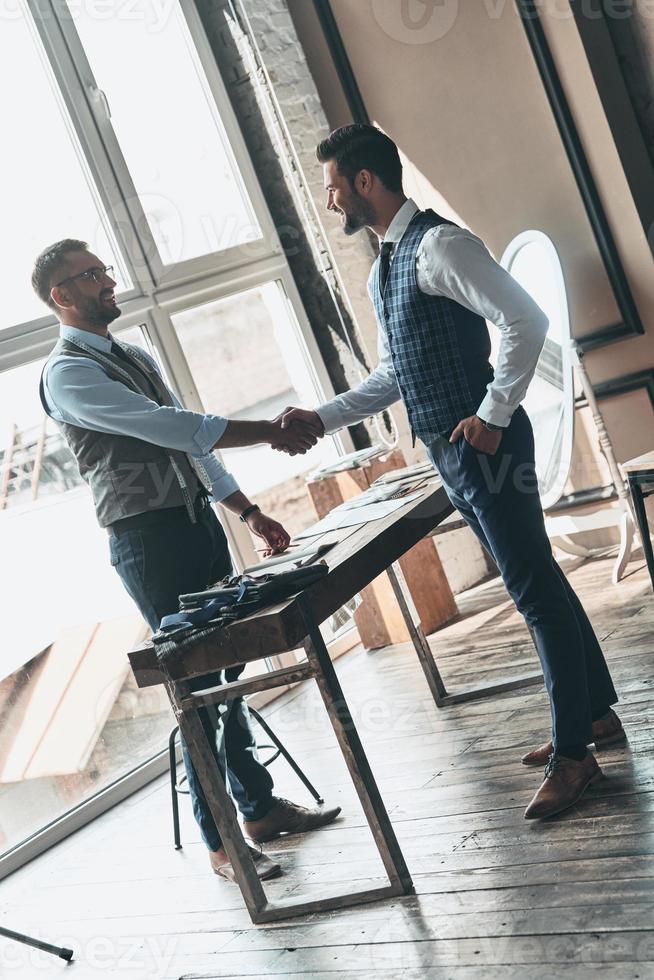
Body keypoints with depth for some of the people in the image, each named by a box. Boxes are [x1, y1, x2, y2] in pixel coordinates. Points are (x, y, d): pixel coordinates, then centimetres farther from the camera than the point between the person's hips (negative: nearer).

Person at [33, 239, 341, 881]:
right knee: (196, 684, -2)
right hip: (149, 542, -8)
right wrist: (272, 433, -19)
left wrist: (249, 513, 15)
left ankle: (259, 805, 28)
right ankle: (219, 841, 12)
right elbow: (168, 427, -21)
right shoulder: (67, 374, -11)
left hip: (200, 521, 8)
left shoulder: (135, 357, 17)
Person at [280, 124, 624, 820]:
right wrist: (324, 418, 13)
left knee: (535, 589, -3)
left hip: (482, 446, -10)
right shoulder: (382, 270, 17)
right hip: (448, 453, 10)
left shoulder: (437, 245, -13)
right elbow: (393, 376, 22)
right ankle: (595, 715, 29)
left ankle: (572, 754, 7)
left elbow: (526, 320, -20)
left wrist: (494, 415, -19)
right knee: (536, 582, 16)